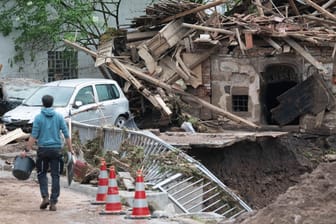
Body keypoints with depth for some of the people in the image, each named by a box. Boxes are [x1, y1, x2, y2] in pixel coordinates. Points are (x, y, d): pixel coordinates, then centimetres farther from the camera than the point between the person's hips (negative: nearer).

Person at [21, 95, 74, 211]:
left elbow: (33, 136, -7)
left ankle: (45, 197, 0)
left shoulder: (38, 117, -2)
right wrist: (70, 149, 7)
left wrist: (26, 150, -3)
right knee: (55, 176, 4)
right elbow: (66, 134, 0)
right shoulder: (59, 117, 3)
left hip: (43, 149, -1)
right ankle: (53, 202, 2)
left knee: (42, 173, 15)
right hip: (56, 149, 1)